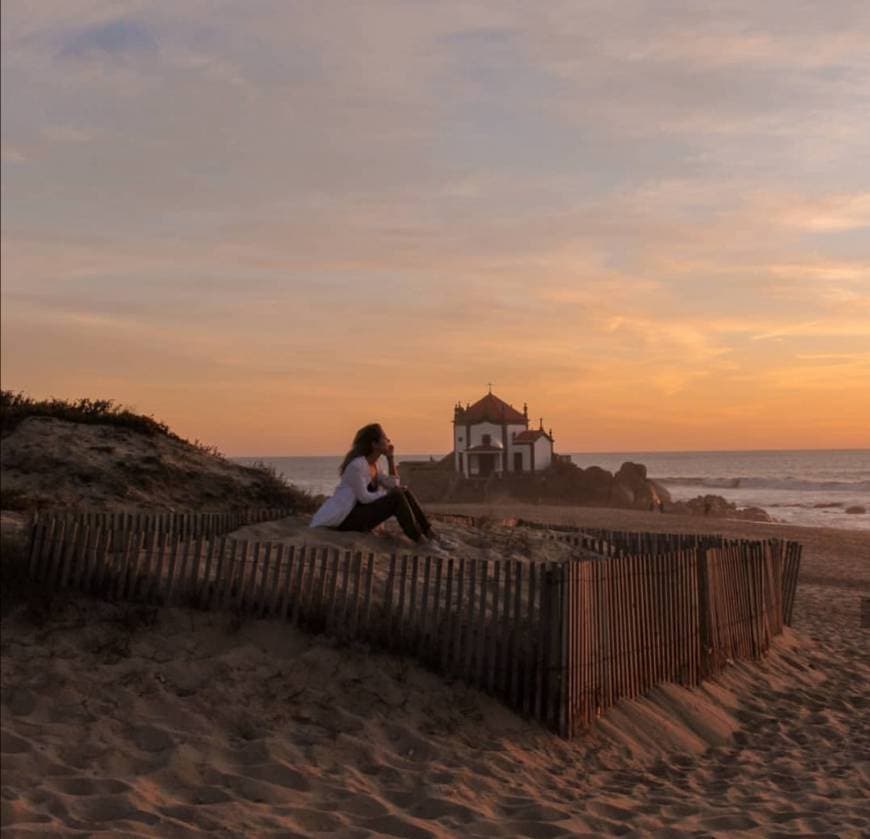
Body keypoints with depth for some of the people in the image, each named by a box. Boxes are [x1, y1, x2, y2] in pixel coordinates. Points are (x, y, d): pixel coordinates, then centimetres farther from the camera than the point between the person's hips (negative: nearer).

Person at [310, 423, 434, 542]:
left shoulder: (372, 464, 10)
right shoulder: (357, 465, -19)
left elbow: (393, 485, 7)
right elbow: (364, 497, -22)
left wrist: (390, 458, 3)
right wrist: (390, 494, -12)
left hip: (359, 513, 10)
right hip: (346, 518, -10)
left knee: (404, 492, 1)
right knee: (397, 497, -23)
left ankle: (428, 533, -1)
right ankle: (420, 541, -19)